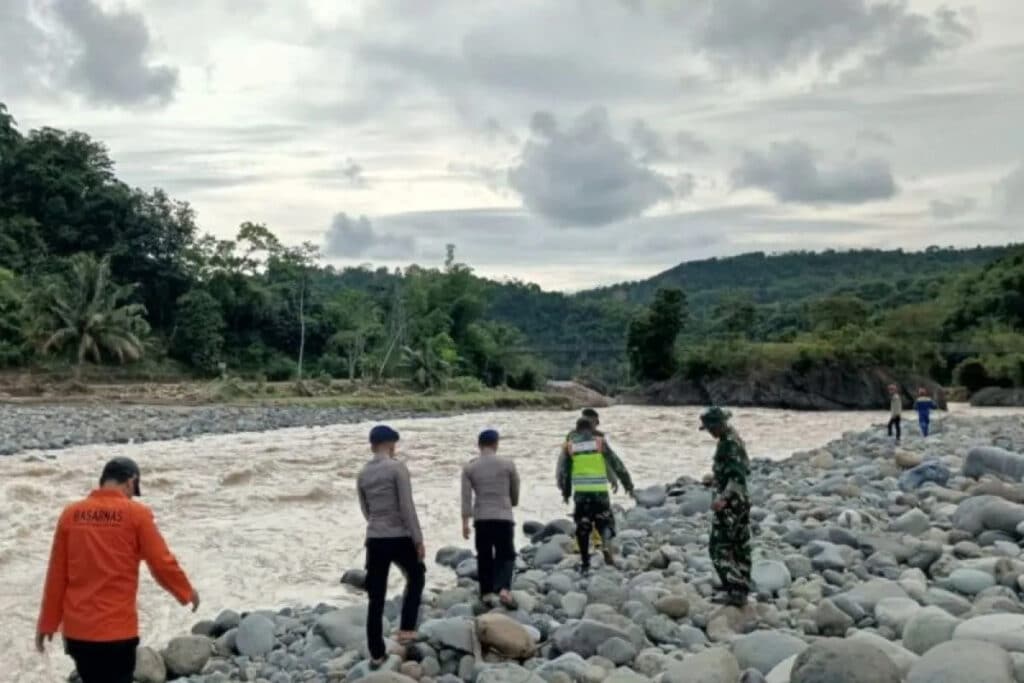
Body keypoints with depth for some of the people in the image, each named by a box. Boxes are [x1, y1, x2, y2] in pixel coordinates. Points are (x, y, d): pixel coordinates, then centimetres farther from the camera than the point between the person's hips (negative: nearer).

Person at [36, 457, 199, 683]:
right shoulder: (136, 514, -9)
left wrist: (47, 622, 14)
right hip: (117, 629, -4)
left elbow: (56, 575, 5)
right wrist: (187, 592, 10)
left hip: (76, 628, 5)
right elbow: (162, 563, -6)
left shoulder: (71, 514, 2)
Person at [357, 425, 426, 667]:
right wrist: (418, 540, -9)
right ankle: (406, 629, 16)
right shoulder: (398, 468, -10)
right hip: (400, 538, -4)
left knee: (376, 599, 9)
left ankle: (376, 654, 14)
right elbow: (407, 508, -14)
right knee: (416, 577, 24)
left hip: (374, 540, 4)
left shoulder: (362, 474, 8)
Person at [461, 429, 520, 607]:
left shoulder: (469, 467, 2)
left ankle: (486, 594, 14)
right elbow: (515, 492, 9)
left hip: (481, 518, 2)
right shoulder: (508, 464, 0)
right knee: (506, 555, 7)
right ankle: (504, 589, -12)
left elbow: (466, 496, -3)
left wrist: (465, 521, 0)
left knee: (484, 557, 12)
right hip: (504, 516, -1)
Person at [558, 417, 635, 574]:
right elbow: (617, 464, 5)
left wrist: (566, 492, 19)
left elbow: (563, 471, 8)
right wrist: (628, 483, 12)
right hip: (600, 490, -1)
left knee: (582, 527, 10)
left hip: (581, 492, 1)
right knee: (605, 521, 13)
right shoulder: (600, 442, 3)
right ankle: (606, 544, -16)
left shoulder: (569, 446, 6)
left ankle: (585, 564, 13)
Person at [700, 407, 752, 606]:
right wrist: (715, 479, 32)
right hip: (740, 501, 10)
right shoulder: (734, 439, 10)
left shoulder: (729, 443, -20)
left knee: (720, 548, -4)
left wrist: (723, 498, -35)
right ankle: (742, 590, 22)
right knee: (740, 548, 14)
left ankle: (734, 590, -3)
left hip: (729, 504, -10)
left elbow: (738, 476, -28)